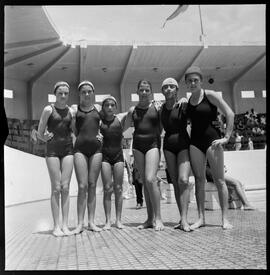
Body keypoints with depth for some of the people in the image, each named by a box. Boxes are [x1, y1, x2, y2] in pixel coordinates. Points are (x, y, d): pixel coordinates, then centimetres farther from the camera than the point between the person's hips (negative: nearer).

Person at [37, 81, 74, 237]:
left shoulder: (71, 112, 11)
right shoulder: (49, 110, 1)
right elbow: (40, 133, 3)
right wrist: (43, 137, -13)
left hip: (68, 149, 3)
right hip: (53, 149, -3)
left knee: (65, 187, -1)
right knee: (56, 188, -5)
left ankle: (65, 225, 3)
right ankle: (56, 226, 0)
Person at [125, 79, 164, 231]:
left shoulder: (157, 107, 3)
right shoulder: (133, 110, 10)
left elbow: (161, 128, 7)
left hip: (153, 144, -3)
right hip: (138, 145, 4)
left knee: (150, 179, -18)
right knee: (145, 181, 6)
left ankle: (158, 218, -10)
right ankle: (150, 218, 12)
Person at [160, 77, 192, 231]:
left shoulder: (183, 105, -4)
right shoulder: (160, 108, 8)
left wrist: (184, 102, -18)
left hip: (184, 144, -4)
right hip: (168, 146, 4)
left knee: (183, 180, -17)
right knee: (175, 183, 3)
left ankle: (184, 219, -17)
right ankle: (182, 218, 8)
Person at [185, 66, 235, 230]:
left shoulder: (210, 95, -3)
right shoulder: (187, 102, 11)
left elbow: (230, 114, -8)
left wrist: (226, 137, -11)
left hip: (212, 139, -4)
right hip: (195, 142, 4)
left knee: (219, 180, -3)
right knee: (199, 180, 2)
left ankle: (225, 219, 1)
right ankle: (201, 218, 7)